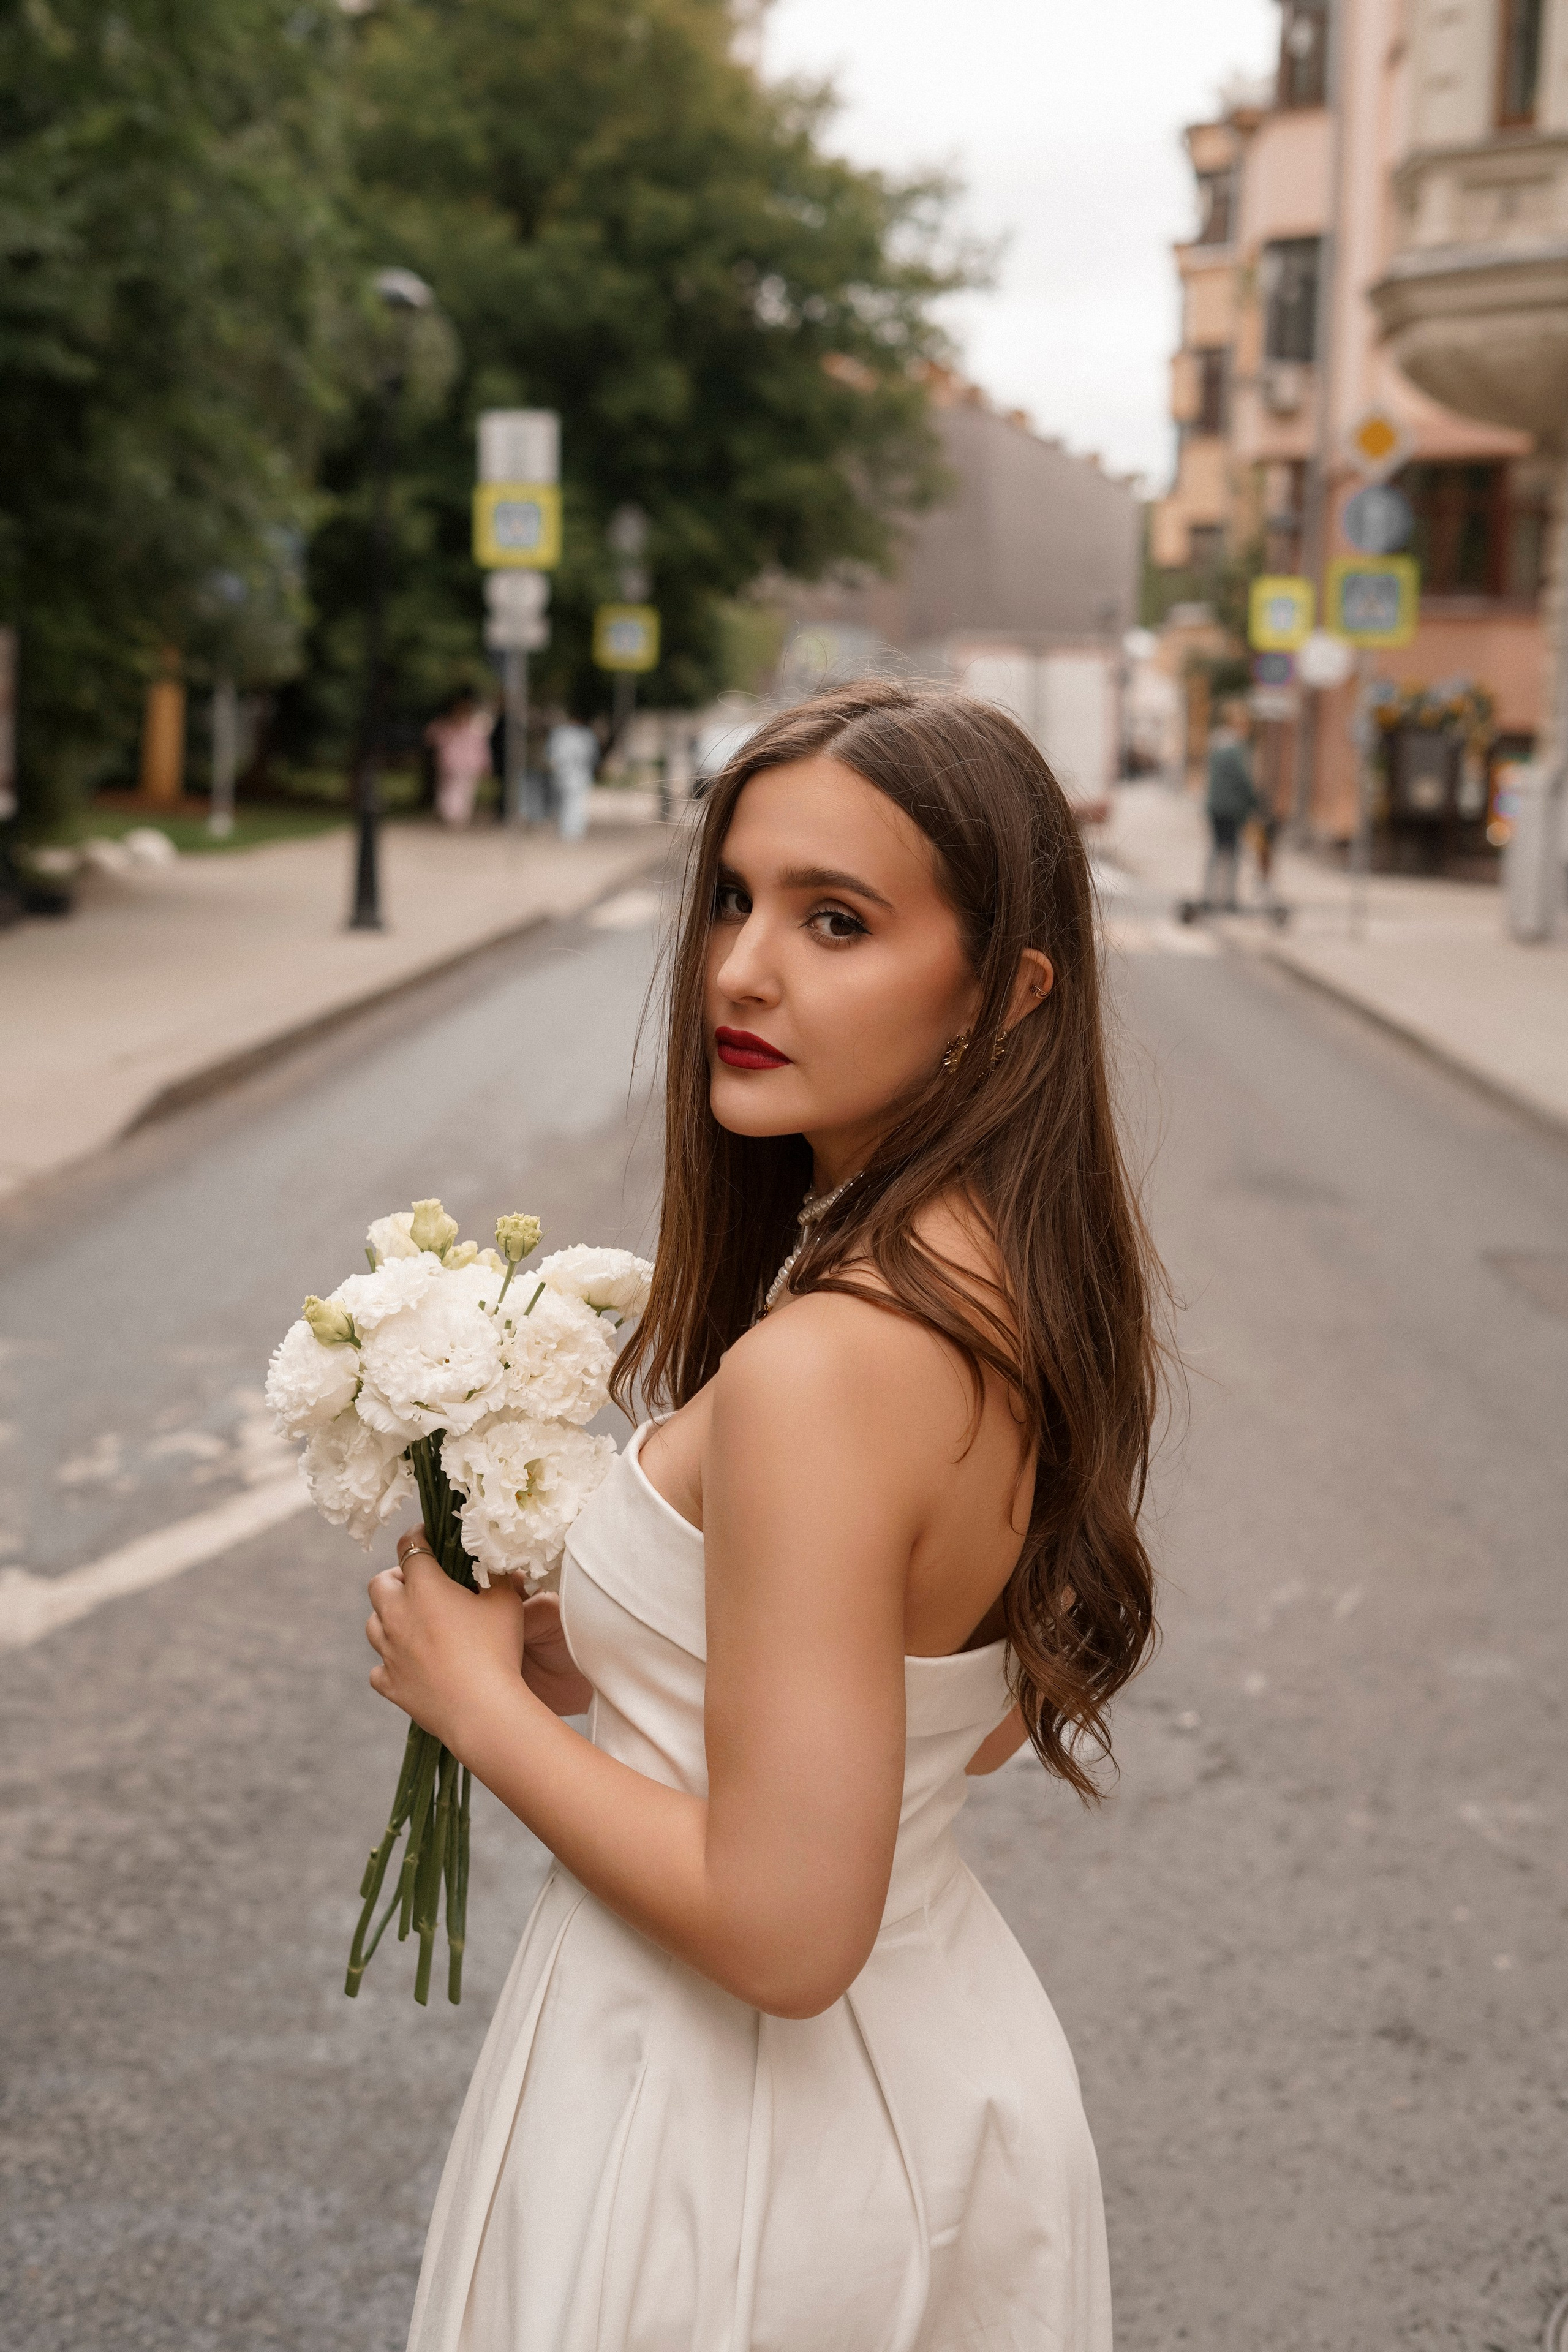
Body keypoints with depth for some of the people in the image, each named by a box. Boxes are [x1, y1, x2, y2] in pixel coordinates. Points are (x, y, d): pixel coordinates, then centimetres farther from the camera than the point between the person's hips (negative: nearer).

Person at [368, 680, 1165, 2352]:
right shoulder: (1034, 1289, -4)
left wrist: (480, 1696, -16)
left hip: (740, 2139, -8)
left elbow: (782, 1928, -29)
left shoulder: (818, 1366, -31)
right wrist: (591, 1644, 5)